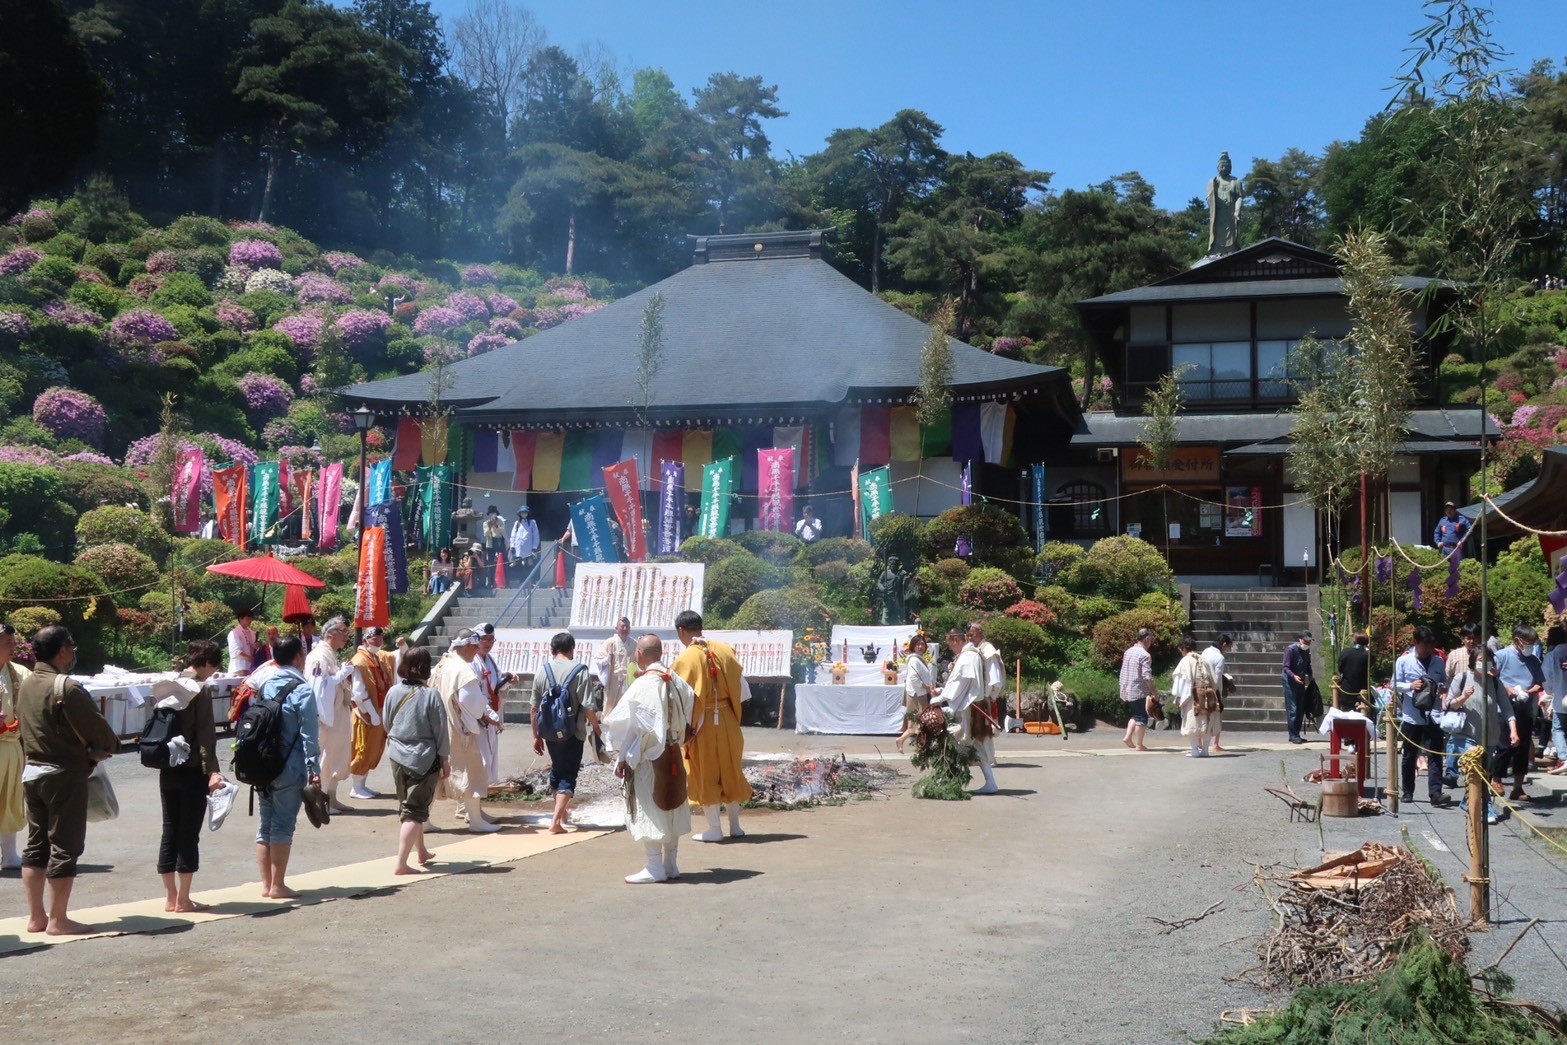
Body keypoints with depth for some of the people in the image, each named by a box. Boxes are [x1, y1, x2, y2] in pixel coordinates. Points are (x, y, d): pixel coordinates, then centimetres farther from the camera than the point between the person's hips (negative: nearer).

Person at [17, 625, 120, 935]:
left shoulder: (26, 684, 6)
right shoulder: (66, 688, -20)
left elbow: (25, 725, 14)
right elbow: (96, 729, -18)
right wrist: (112, 744, 3)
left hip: (32, 772, 8)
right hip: (64, 774, -8)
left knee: (36, 845, 13)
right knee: (64, 847, 0)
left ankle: (36, 917, 19)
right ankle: (58, 920, 4)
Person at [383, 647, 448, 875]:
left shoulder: (393, 692, -2)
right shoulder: (430, 694, -15)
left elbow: (387, 724, 10)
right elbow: (440, 729, -11)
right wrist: (445, 759, -1)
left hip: (397, 756, 5)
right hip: (424, 758, -5)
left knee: (406, 806, 21)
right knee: (415, 811, -1)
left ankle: (422, 852, 37)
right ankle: (401, 864, -10)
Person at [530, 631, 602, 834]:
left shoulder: (542, 672, 0)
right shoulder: (580, 672, -12)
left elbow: (534, 708, 4)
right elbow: (589, 708, -14)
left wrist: (536, 735, 13)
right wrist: (597, 729, 1)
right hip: (573, 734, -4)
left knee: (557, 769, 22)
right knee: (568, 775, 2)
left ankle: (562, 813, 35)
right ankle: (556, 820, -11)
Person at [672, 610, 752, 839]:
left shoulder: (686, 659, -15)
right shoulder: (724, 649, 0)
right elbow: (740, 679, 6)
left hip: (702, 722, -5)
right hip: (727, 720, 5)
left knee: (706, 775, 6)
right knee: (730, 770, 16)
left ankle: (714, 829, 9)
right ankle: (735, 826, 23)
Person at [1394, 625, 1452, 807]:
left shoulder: (1439, 662, 7)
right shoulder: (1403, 661, -1)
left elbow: (1444, 682, 17)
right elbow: (1395, 685, 2)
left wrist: (1444, 687, -6)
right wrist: (1410, 686, -16)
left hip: (1433, 716, 1)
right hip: (1412, 716, -1)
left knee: (1435, 756, -7)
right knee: (1409, 756, 10)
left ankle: (1435, 793, -11)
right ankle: (1407, 791, 21)